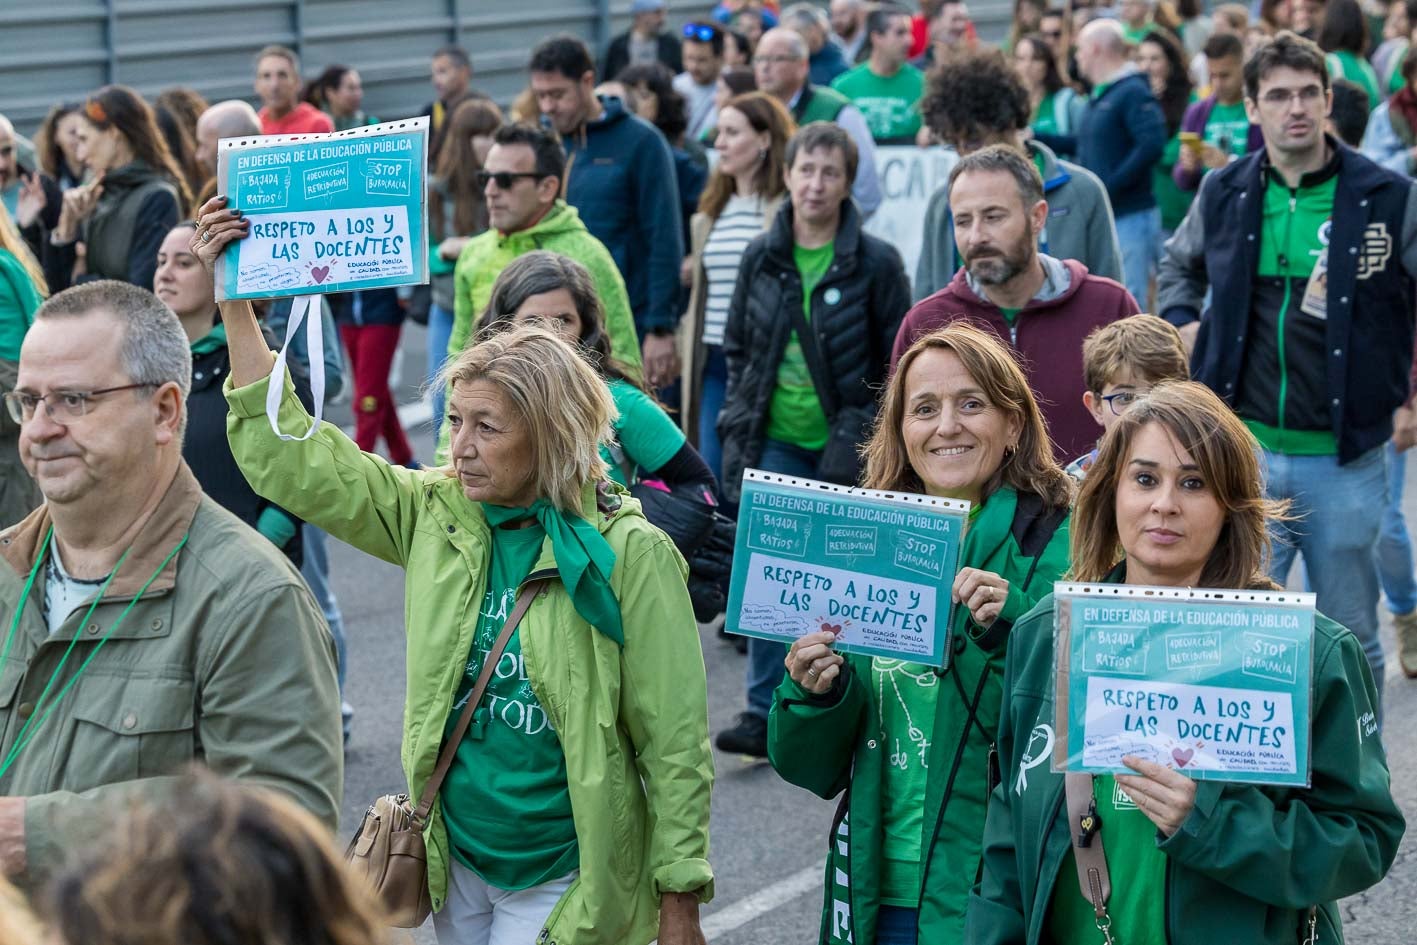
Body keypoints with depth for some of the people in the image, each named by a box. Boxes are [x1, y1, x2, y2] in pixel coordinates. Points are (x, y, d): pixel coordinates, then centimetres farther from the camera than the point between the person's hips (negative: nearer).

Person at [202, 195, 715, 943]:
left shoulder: (630, 554, -14)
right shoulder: (434, 514, 0)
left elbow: (674, 740, -11)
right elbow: (289, 458, 1)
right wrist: (235, 302, -4)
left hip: (564, 878, -5)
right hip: (456, 865, 5)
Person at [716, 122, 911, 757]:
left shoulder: (876, 262, -5)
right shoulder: (762, 257, 5)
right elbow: (736, 348, 14)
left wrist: (867, 434, -8)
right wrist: (738, 426, 6)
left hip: (846, 448, -2)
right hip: (775, 443, 2)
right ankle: (764, 713, 0)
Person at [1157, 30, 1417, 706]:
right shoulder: (1224, 194, 4)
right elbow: (1178, 264, 25)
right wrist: (1180, 321, 8)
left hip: (1344, 460, -2)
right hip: (1244, 450, 2)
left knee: (1350, 642, 10)